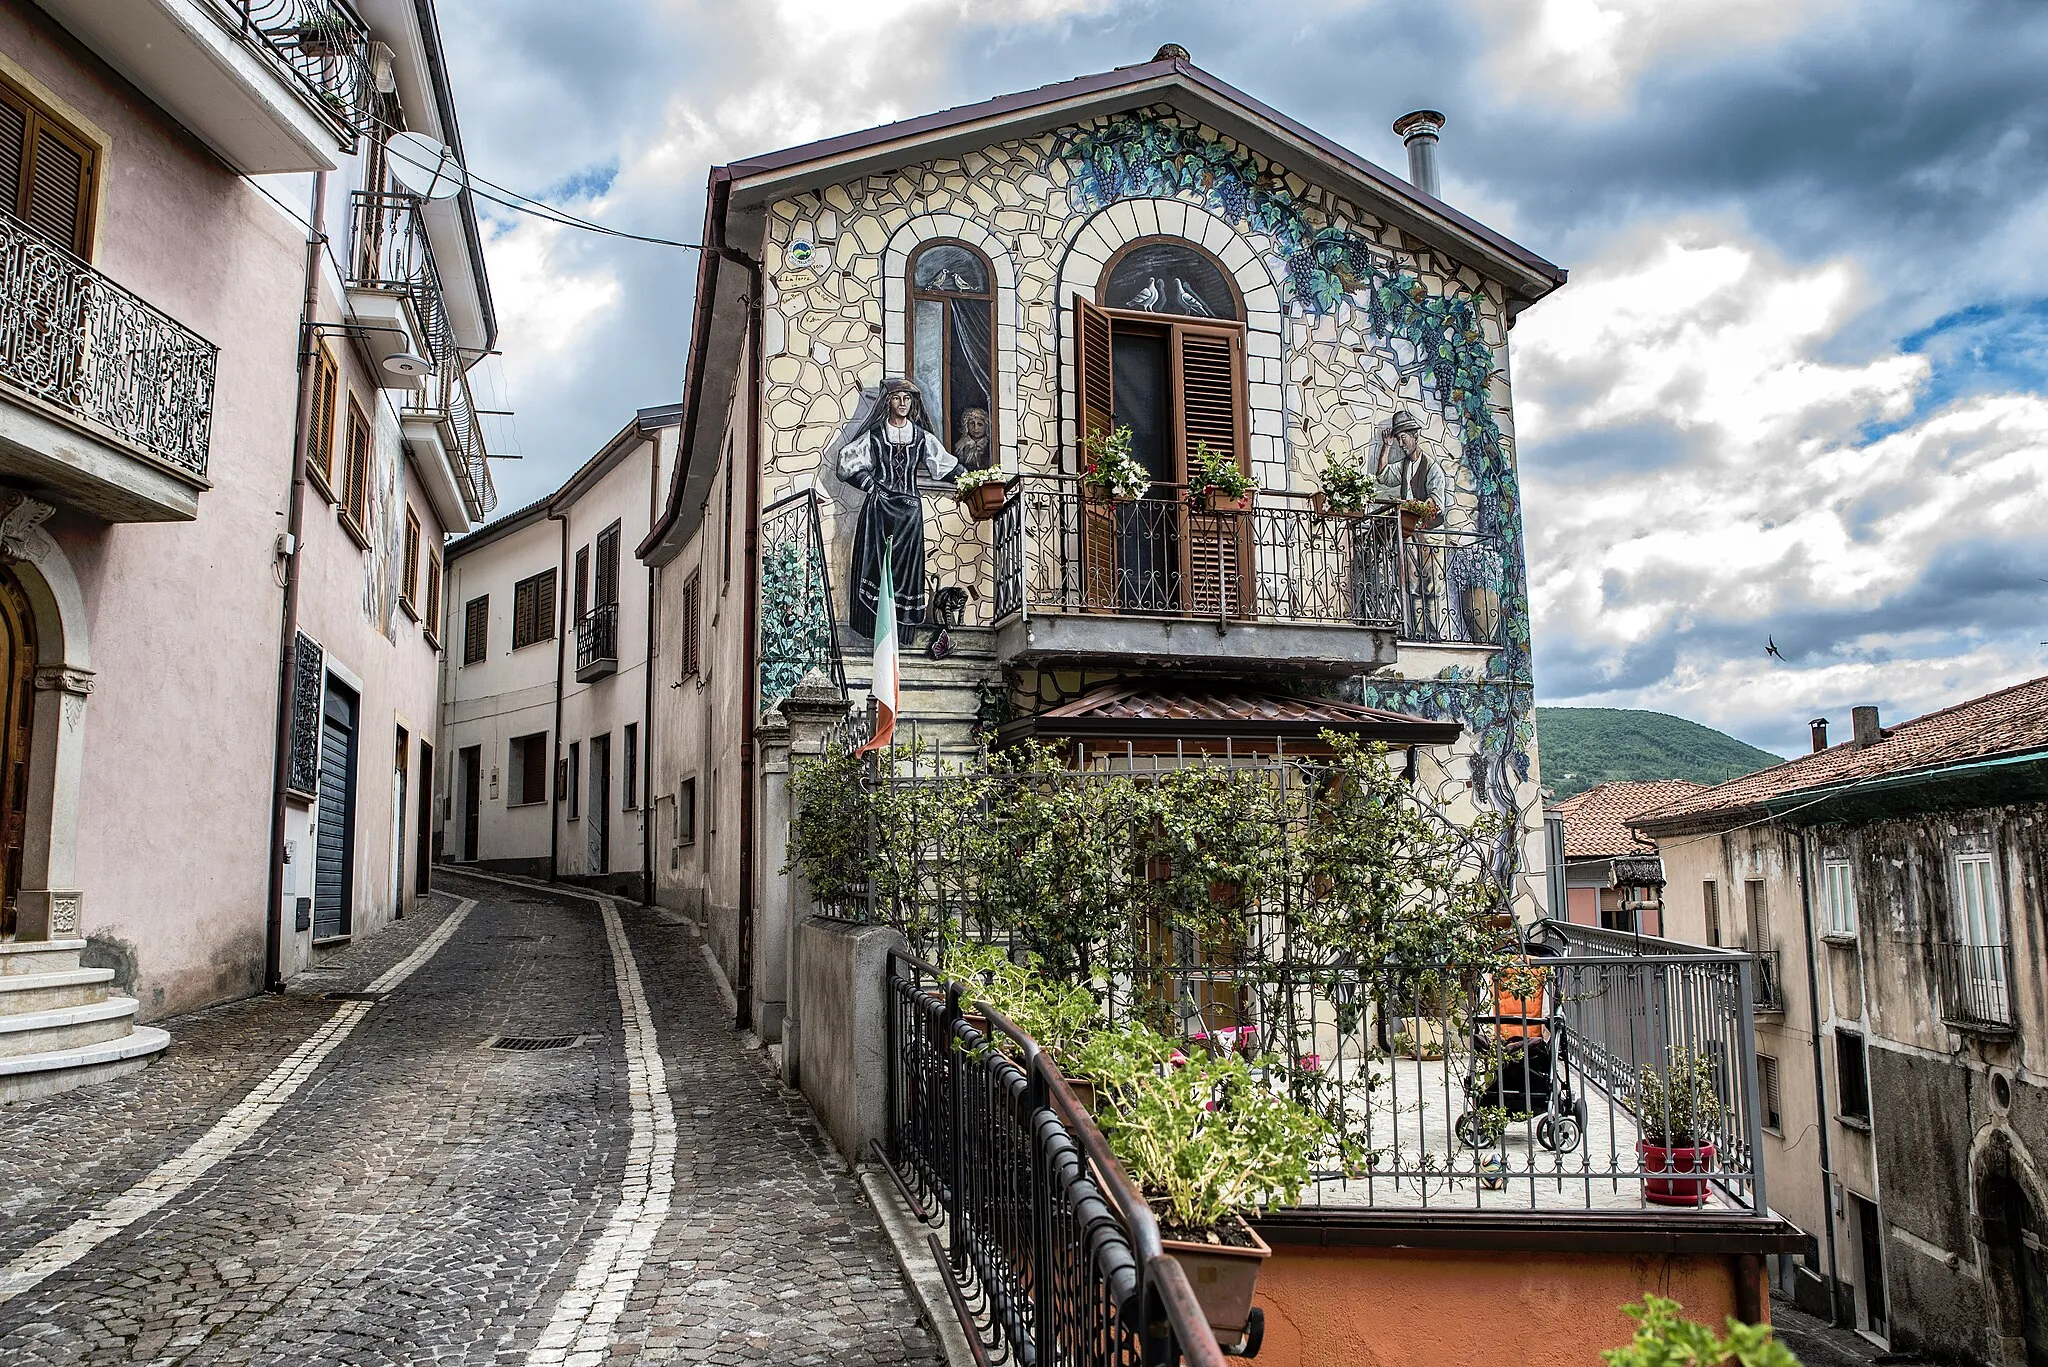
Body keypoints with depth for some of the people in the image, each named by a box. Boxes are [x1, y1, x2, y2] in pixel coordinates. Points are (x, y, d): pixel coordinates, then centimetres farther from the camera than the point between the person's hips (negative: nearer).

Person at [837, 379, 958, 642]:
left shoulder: (921, 437, 10)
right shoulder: (874, 435, 4)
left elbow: (947, 464, 12)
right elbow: (846, 460, 4)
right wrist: (870, 485, -2)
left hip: (909, 510, 2)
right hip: (879, 509, -2)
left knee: (906, 565, -2)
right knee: (878, 563, -6)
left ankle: (900, 633, 2)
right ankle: (878, 630, -4)